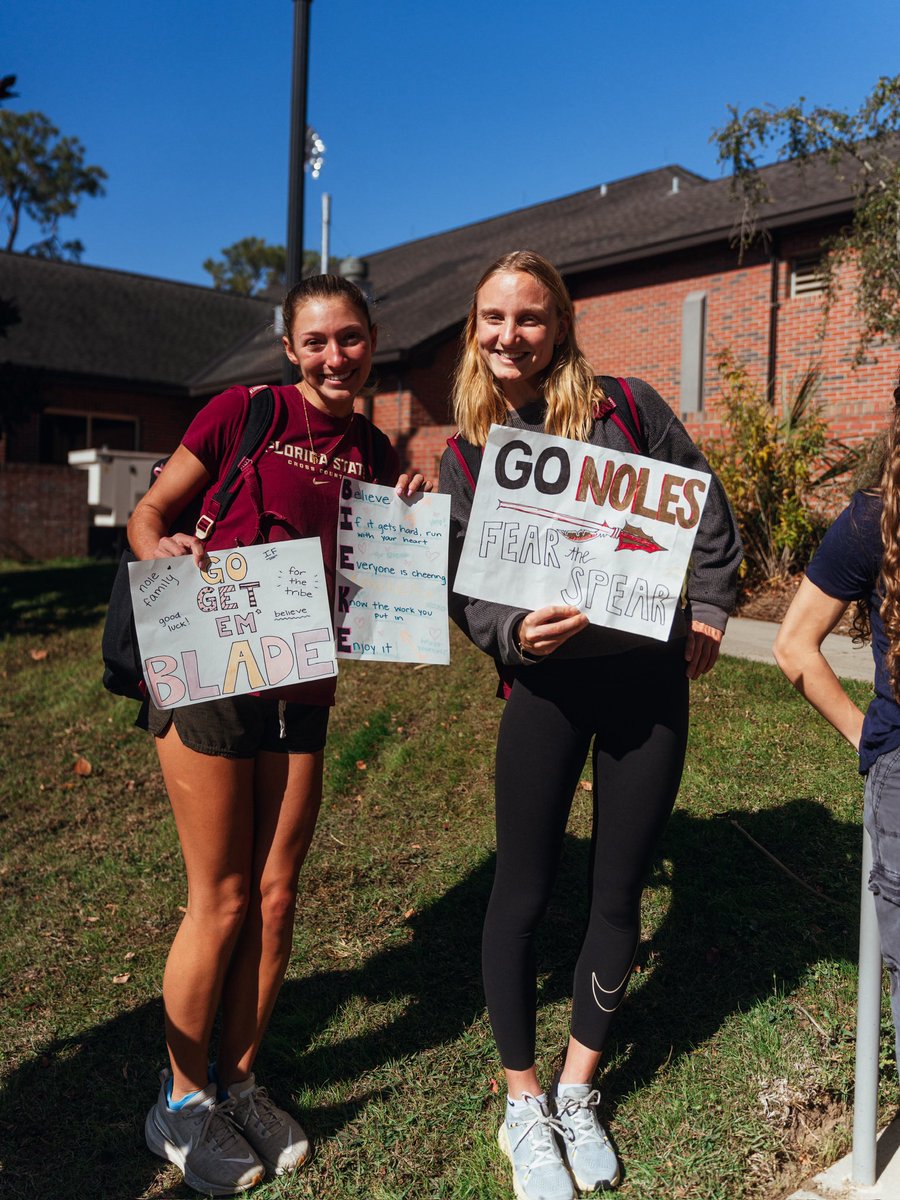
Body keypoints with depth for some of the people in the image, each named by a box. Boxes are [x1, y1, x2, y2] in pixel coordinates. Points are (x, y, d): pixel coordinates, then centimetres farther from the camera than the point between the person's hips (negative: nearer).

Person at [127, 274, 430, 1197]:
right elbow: (149, 511, -2)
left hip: (302, 690, 5)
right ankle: (180, 1103, 26)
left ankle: (237, 1082, 33)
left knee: (275, 896, 11)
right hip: (206, 677, -5)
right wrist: (162, 551, -24)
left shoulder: (373, 452, 9)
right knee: (220, 902, 3)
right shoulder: (243, 413, -6)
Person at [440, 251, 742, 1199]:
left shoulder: (629, 410, 0)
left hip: (650, 680, 1)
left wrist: (707, 610, 2)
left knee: (617, 897, 10)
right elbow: (462, 590, 0)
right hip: (548, 687, 0)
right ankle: (523, 1108, 27)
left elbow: (707, 512, 9)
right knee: (522, 895, 3)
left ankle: (577, 1095, 33)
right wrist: (514, 633, -19)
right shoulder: (464, 456, 2)